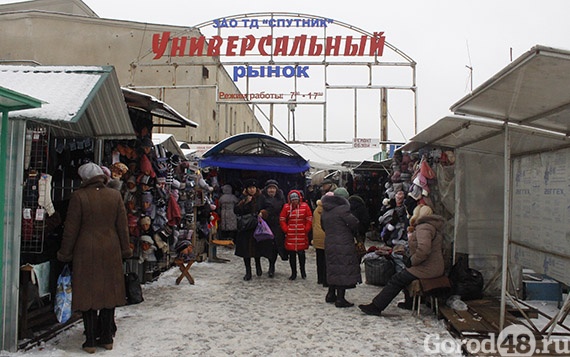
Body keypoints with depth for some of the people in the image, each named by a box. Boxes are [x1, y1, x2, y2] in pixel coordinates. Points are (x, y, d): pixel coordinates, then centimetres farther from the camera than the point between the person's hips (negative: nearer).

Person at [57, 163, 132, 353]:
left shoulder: (79, 196, -8)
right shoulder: (115, 195, 1)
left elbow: (71, 228, -5)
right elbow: (122, 226, 4)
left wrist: (65, 254, 6)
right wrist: (125, 250, 13)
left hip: (86, 252, -3)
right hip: (110, 252, 3)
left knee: (88, 293, 6)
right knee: (108, 292, 12)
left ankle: (90, 341, 10)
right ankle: (107, 338, 19)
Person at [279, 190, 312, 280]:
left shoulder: (305, 206, -1)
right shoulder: (286, 207, 1)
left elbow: (309, 219, 3)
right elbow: (282, 220, 5)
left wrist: (306, 230, -2)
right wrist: (286, 230, -2)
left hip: (302, 235, -1)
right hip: (290, 235, 1)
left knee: (301, 253, 4)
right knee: (292, 254, 5)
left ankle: (302, 270, 27)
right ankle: (293, 273, 17)